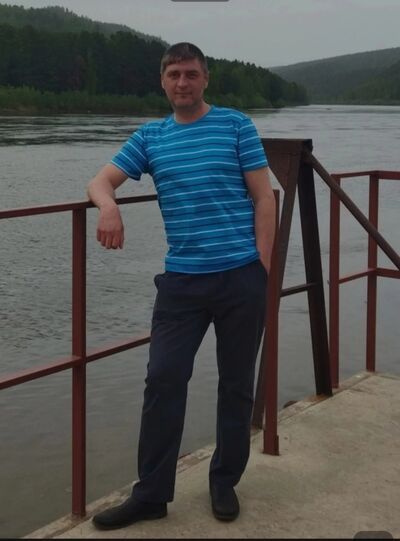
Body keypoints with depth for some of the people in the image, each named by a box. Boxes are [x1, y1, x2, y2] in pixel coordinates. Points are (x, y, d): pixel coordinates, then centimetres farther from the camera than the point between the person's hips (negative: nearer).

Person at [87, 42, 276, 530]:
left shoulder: (236, 125, 1)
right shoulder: (149, 136, 10)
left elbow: (263, 198, 0)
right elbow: (100, 182, 7)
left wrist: (261, 267, -8)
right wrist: (109, 206, -18)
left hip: (240, 277, -2)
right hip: (181, 281, 2)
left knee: (236, 384, 8)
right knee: (163, 381, -1)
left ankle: (224, 483, 25)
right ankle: (151, 494, 9)